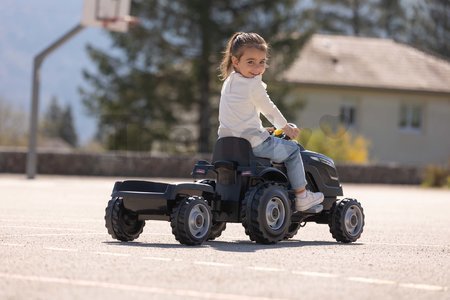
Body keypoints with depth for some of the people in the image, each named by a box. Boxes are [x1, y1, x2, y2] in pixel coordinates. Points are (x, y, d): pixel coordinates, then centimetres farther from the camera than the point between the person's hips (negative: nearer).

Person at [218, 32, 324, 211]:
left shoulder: (229, 81, 12)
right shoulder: (254, 85, -14)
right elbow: (269, 109, -2)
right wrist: (286, 127, 16)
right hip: (252, 143, -9)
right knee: (292, 150, 9)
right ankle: (301, 197, 10)